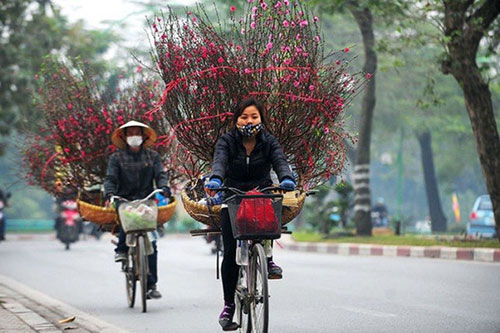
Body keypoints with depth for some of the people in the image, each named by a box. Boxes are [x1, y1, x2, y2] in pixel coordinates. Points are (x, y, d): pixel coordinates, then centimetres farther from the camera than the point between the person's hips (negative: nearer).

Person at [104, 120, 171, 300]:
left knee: (151, 243, -7)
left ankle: (151, 285, -2)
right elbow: (110, 179, 0)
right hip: (124, 199, -1)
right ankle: (121, 249, -16)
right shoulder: (117, 158, 10)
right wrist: (109, 194, -21)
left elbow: (161, 175, 4)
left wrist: (164, 188, -19)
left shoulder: (152, 156, 15)